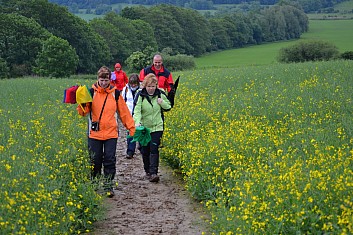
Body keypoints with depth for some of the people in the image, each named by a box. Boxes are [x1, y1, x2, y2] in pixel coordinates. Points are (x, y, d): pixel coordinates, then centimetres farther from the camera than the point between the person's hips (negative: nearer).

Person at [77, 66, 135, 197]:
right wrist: (82, 105, -24)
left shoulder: (115, 93, 3)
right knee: (95, 161, 8)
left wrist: (131, 126, 6)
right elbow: (83, 112, -3)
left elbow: (123, 111, 9)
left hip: (111, 133, 0)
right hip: (95, 133, 0)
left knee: (110, 160, -3)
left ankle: (108, 187, 4)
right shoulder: (92, 92, -1)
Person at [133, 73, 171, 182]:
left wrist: (162, 102, -10)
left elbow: (168, 107, 12)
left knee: (154, 149, -12)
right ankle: (147, 171, 27)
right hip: (144, 128, 0)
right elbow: (137, 110, -20)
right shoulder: (140, 95, -10)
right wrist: (137, 122, -38)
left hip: (157, 127, 0)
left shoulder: (160, 94, -2)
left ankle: (153, 173, -14)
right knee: (145, 151, 8)